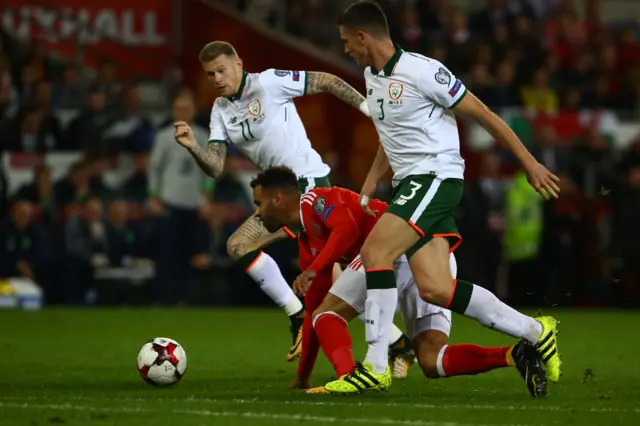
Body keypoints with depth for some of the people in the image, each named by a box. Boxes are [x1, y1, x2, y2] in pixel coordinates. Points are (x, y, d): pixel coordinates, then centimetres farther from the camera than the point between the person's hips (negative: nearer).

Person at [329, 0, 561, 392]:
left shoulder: (422, 71, -13)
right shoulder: (372, 76, 15)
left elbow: (483, 114, -9)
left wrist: (529, 163, -7)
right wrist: (367, 190, 19)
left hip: (436, 177, -8)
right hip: (408, 183, 8)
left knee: (374, 252, -21)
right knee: (434, 288, -5)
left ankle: (375, 367, -18)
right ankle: (534, 331, 8)